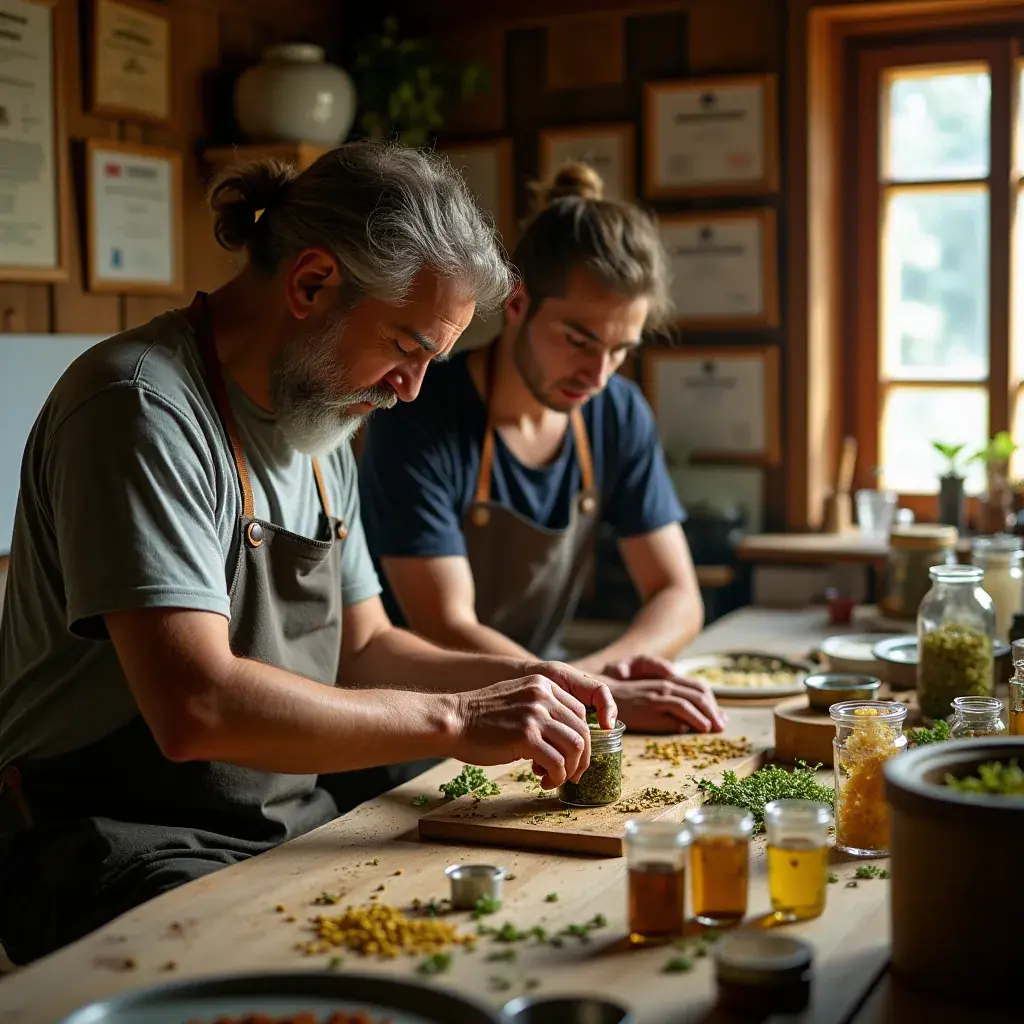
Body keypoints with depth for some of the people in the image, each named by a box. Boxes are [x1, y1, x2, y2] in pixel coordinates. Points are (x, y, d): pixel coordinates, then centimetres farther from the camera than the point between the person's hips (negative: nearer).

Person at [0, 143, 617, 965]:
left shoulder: (321, 427, 13)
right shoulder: (143, 409, -18)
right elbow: (196, 706, -27)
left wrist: (512, 680, 3)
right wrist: (453, 719, -21)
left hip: (303, 828, 9)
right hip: (135, 849, -8)